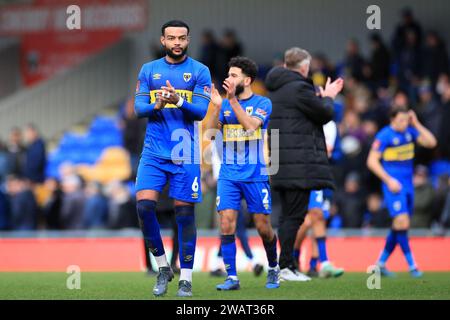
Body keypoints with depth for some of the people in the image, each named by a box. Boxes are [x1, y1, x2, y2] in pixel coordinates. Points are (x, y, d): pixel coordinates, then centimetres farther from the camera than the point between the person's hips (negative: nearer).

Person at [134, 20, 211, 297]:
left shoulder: (199, 71, 2)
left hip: (185, 154, -2)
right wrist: (156, 105, -17)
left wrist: (178, 101, -25)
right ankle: (163, 267, 6)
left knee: (185, 212, -1)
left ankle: (186, 278, 7)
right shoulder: (149, 70, 10)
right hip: (154, 152, 2)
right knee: (144, 204, -11)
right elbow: (138, 107, 4)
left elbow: (201, 111, -7)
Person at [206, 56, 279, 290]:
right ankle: (232, 278, -5)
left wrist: (233, 100, -21)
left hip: (255, 175, -3)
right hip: (228, 175, 3)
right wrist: (217, 107, -13)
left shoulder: (262, 103, -1)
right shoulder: (224, 104, 9)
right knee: (226, 223, -10)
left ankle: (273, 269, 26)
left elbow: (251, 125, -19)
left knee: (263, 227, 2)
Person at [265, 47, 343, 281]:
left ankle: (286, 266, 12)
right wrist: (328, 98, 14)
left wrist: (324, 97, 26)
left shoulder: (275, 89, 16)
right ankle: (286, 265, -9)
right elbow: (324, 114, -5)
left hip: (281, 164, 9)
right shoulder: (299, 88, -12)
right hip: (300, 163, -9)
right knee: (295, 215, -7)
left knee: (287, 214, 11)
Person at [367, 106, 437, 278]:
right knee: (401, 221, -17)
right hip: (393, 185, -7)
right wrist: (389, 180, -16)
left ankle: (381, 263, 18)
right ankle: (411, 265, -13)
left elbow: (431, 142, 3)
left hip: (408, 184, 7)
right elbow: (372, 161, -10)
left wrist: (416, 124, -3)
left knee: (400, 226, 8)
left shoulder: (409, 132, 8)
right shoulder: (384, 136, -9)